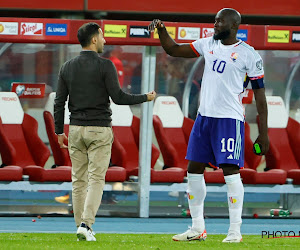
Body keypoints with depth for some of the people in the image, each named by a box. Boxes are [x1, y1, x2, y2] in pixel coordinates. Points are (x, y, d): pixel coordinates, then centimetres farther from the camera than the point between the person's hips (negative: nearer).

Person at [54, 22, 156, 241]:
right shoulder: (105, 66, -9)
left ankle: (81, 226, 10)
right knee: (96, 179, -4)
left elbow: (59, 102, 5)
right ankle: (86, 225, -16)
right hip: (100, 129, -4)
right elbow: (118, 97, -12)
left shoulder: (67, 67, 5)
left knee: (79, 180, 9)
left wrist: (59, 131, 13)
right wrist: (145, 98, 1)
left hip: (76, 129, 4)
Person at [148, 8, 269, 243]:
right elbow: (173, 50, 21)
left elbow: (260, 93, -5)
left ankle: (235, 231, -5)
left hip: (230, 118, -7)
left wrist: (263, 133, -8)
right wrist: (161, 30, 2)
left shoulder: (248, 54, -6)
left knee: (230, 171, -10)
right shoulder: (208, 45, 11)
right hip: (204, 117, 7)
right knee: (194, 170, 7)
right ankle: (197, 229, 16)